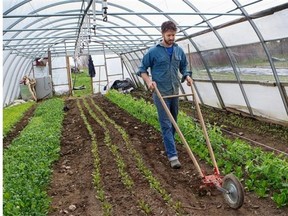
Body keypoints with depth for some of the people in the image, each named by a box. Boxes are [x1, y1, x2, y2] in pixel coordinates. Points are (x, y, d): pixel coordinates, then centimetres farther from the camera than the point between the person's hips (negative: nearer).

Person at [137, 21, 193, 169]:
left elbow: (184, 66, 19)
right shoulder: (153, 51, -8)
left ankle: (168, 145, 37)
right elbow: (142, 69, -1)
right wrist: (149, 81, -18)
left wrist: (187, 76, 0)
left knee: (173, 121, 17)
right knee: (166, 124, -6)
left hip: (175, 92, 6)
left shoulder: (179, 50, 6)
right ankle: (172, 155, -3)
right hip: (160, 93, -5)